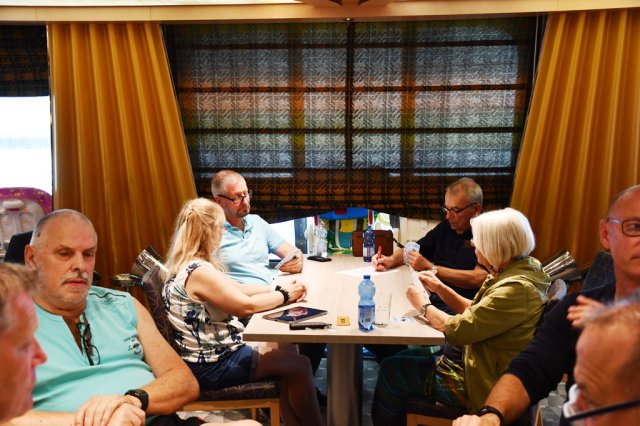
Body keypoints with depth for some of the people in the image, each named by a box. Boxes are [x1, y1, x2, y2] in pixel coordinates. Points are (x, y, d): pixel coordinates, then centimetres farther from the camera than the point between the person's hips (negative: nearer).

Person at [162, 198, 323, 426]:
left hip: (213, 353, 10)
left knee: (285, 349, 14)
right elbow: (246, 306, -21)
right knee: (299, 365, -6)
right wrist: (285, 295, -6)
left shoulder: (189, 265, 6)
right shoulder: (199, 271, -25)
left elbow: (238, 288, 11)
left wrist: (279, 288, 2)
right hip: (211, 366, -10)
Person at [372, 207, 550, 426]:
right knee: (405, 357, 16)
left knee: (391, 369, -2)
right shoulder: (518, 269, 1)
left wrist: (423, 305, -10)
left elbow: (458, 330, -26)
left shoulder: (517, 289, -30)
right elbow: (475, 313, 10)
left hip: (483, 387, -10)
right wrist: (441, 289, 2)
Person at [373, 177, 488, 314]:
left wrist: (430, 268, -14)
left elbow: (478, 279, -18)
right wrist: (391, 260, 1)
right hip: (434, 301, 6)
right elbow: (412, 251, 22)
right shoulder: (445, 227, 14)